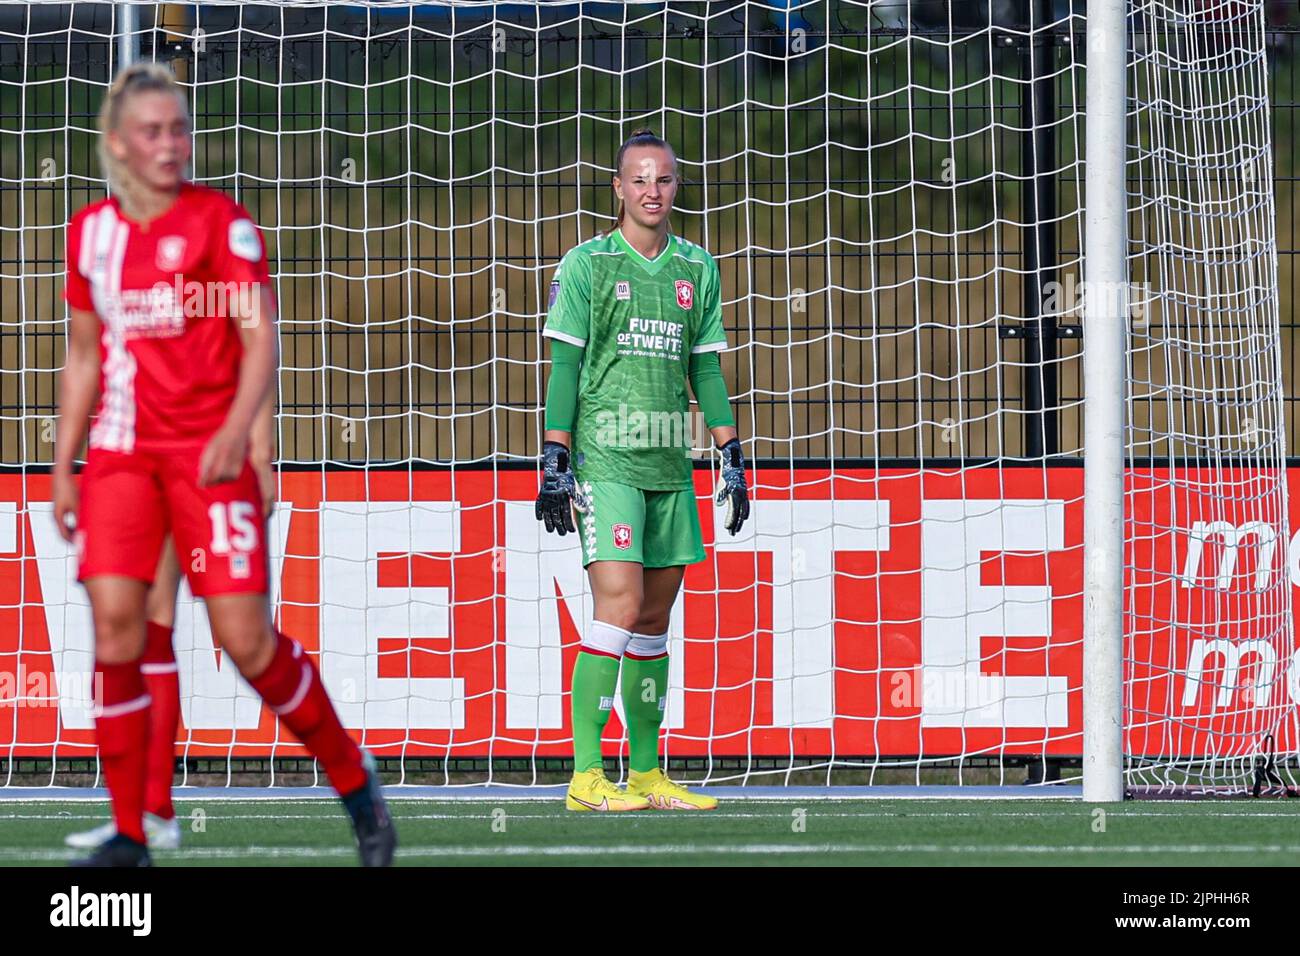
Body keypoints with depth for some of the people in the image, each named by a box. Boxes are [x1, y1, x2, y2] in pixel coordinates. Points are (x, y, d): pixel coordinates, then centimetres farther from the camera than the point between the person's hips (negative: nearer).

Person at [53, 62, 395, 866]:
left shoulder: (221, 221, -4)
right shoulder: (92, 232, 9)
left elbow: (261, 339, -9)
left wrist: (235, 432, -23)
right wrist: (63, 465, 15)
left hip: (209, 454, -4)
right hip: (120, 452, 4)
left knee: (247, 640, -8)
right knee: (114, 624, -10)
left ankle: (358, 789, 12)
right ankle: (129, 835, -3)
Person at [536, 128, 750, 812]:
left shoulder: (697, 269, 13)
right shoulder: (585, 264, -1)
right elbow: (563, 368, -3)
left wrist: (732, 459, 13)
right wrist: (555, 465, -8)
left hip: (670, 466, 5)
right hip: (603, 462, -5)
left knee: (655, 617, 8)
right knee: (620, 607, -16)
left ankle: (647, 773, 14)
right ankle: (586, 776, -14)